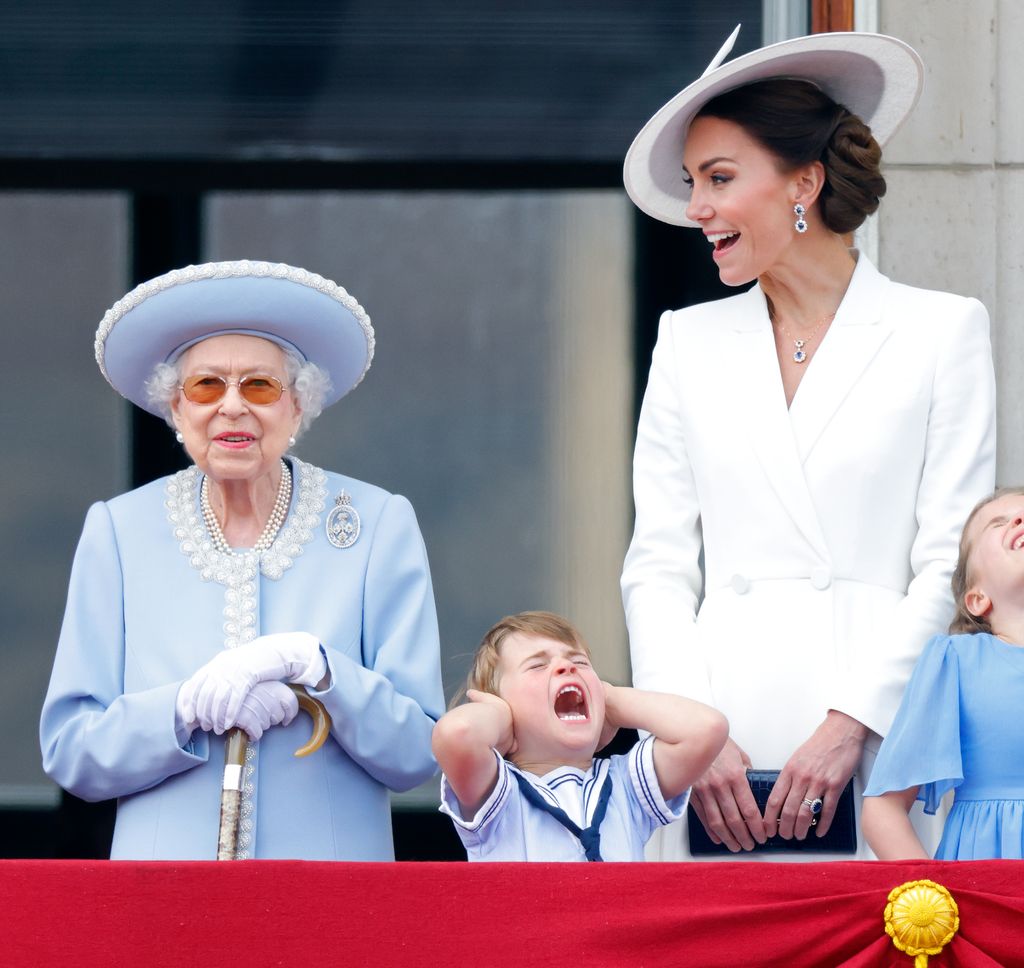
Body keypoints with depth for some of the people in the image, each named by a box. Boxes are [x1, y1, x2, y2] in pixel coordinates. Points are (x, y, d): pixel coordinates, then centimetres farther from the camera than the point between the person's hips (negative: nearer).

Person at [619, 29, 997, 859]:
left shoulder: (943, 332, 6)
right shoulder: (689, 341, 16)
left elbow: (949, 564, 0)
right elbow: (658, 565, 11)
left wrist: (851, 724, -11)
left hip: (880, 741, -2)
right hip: (720, 737, 2)